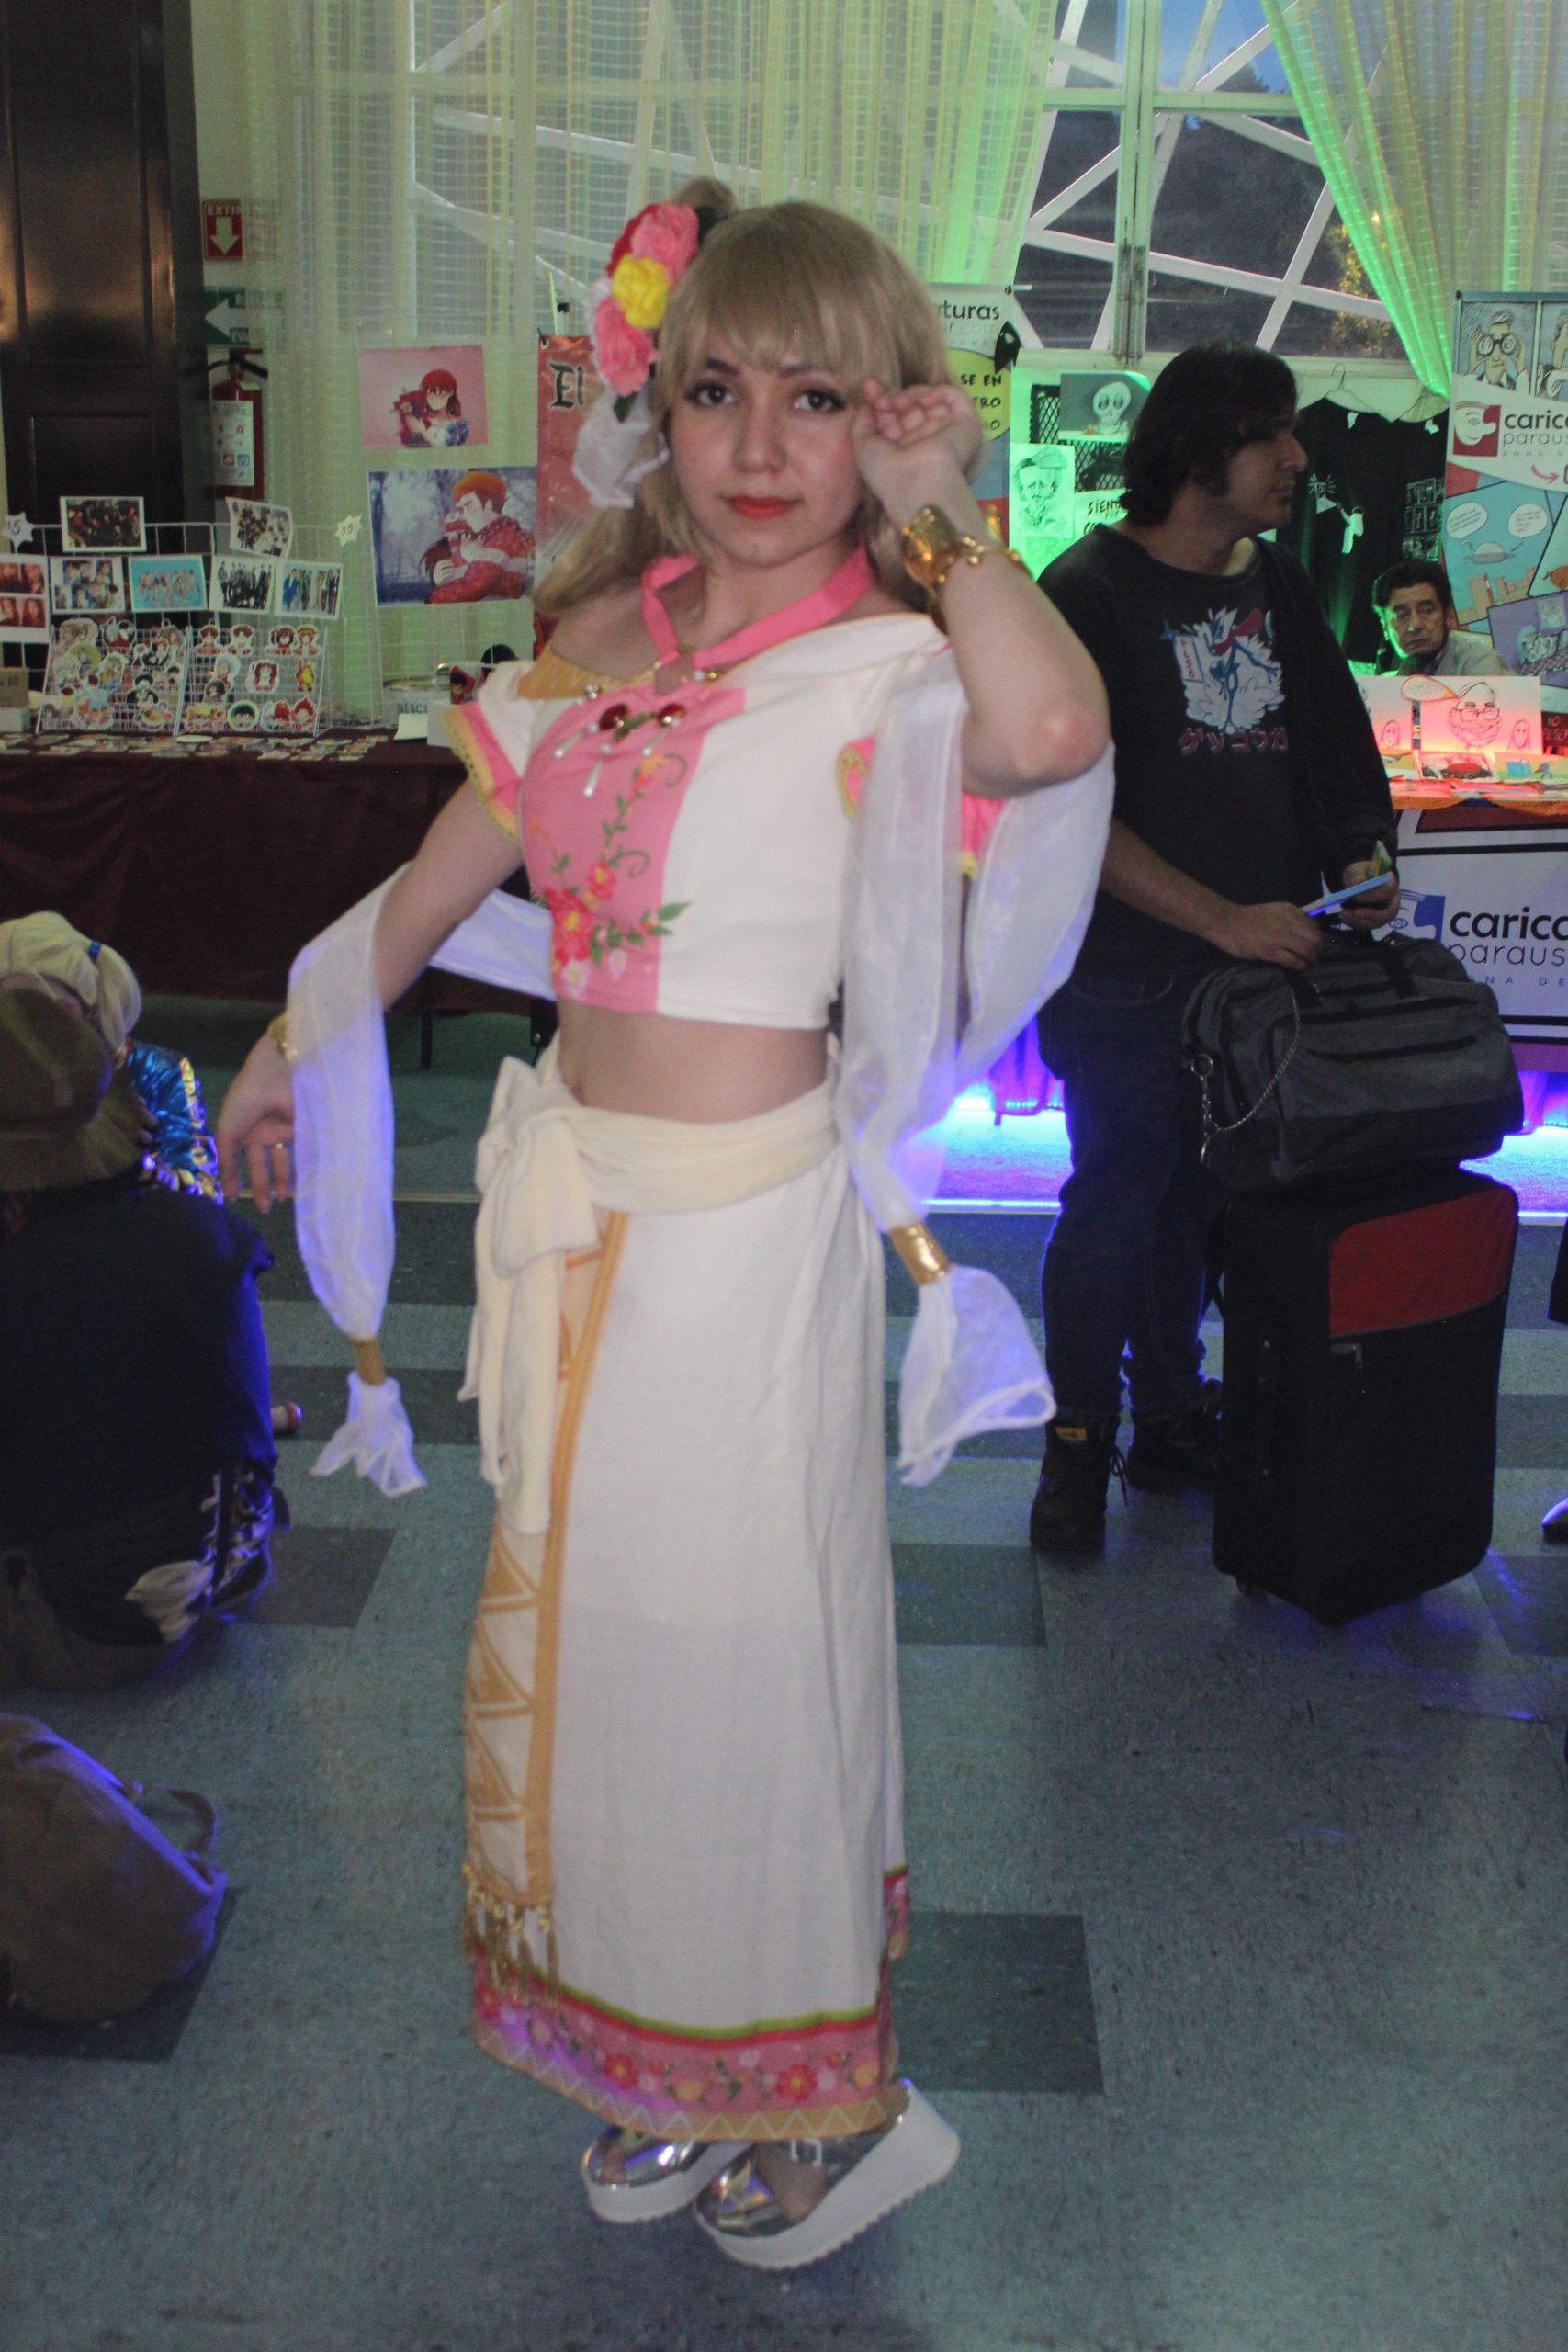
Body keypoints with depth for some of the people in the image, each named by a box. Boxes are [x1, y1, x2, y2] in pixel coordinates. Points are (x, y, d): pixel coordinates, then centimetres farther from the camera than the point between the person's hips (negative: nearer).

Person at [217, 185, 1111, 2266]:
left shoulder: (885, 657, -11)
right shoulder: (604, 644, 7)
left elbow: (1050, 728, -37)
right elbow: (436, 885, 18)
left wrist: (941, 520, -21)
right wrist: (288, 1055, 26)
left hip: (751, 1217, -6)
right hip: (578, 1198, 7)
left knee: (736, 1631, 5)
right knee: (587, 1615, 17)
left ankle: (819, 2106, 31)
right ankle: (668, 2070, 40)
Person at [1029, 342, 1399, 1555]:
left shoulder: (1279, 585, 11)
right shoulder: (1091, 590, -9)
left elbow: (1336, 751, 20)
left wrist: (1364, 862, 0)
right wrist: (1225, 919, -21)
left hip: (1265, 961, 6)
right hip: (1130, 977, -5)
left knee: (1202, 1204, 13)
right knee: (1116, 1206, 3)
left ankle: (1174, 1420, 29)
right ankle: (1081, 1442, 19)